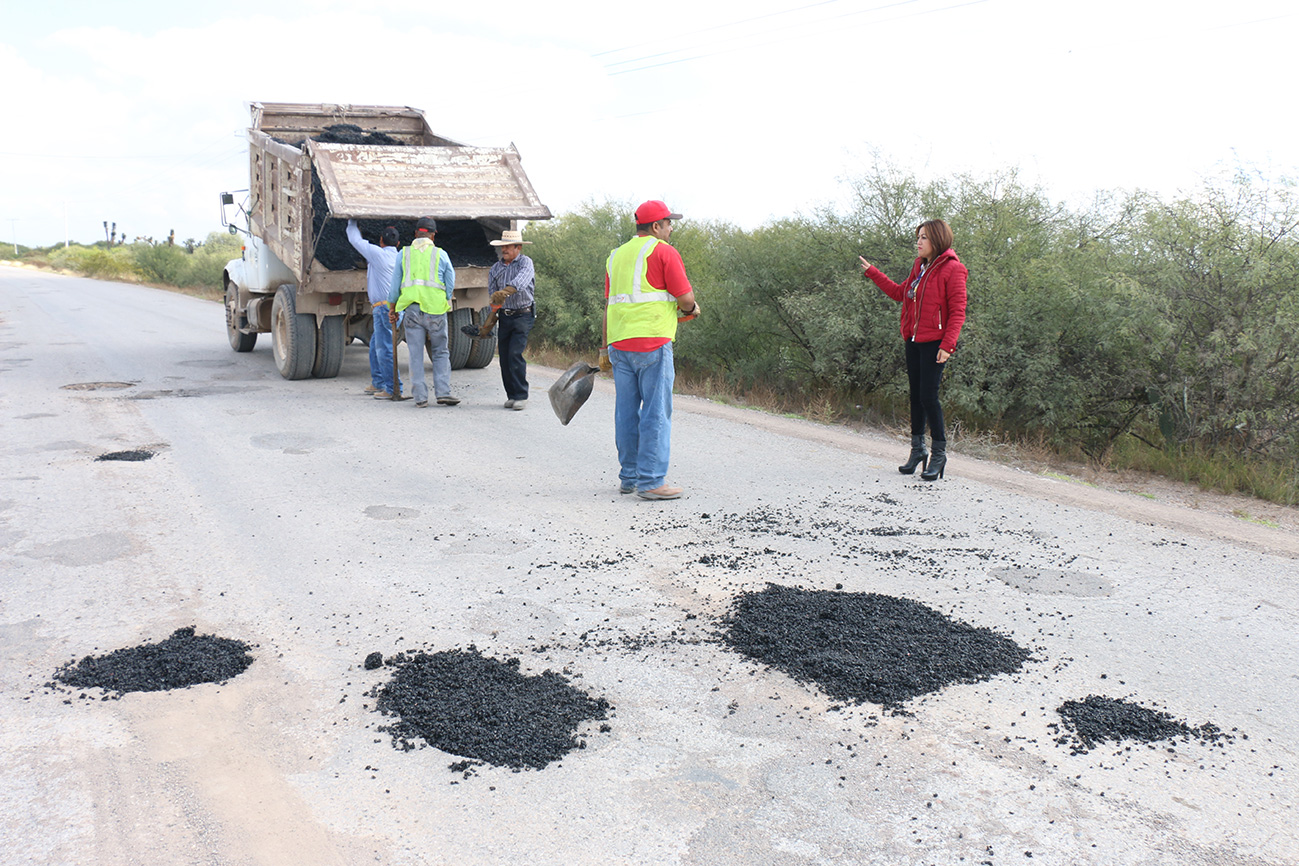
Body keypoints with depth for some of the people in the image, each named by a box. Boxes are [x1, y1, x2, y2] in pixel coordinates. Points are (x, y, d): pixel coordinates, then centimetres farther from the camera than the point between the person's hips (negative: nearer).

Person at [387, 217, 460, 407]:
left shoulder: (404, 254, 6)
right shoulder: (441, 254, 2)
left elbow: (395, 284, 10)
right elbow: (450, 285, 5)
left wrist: (392, 308, 19)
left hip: (411, 309, 1)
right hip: (435, 309, -1)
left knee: (416, 355, 5)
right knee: (441, 353, 9)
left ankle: (420, 397, 4)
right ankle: (443, 392, 1)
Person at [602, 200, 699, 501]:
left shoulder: (616, 255, 18)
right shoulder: (664, 251, -3)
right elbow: (686, 299, -8)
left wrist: (606, 349, 20)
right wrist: (689, 309, 15)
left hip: (619, 343, 7)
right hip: (652, 342, -7)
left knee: (626, 411, 11)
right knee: (656, 411, -3)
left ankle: (629, 477, 18)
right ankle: (651, 481, -2)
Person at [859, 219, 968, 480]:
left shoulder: (952, 269, -9)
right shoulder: (920, 266, 13)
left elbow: (957, 311, -12)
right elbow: (901, 293, 26)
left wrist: (947, 345, -20)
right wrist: (872, 272, 28)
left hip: (935, 343, -7)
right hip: (914, 341, 7)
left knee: (928, 395, -9)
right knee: (916, 394, 11)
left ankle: (939, 452, 4)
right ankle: (918, 449, 21)